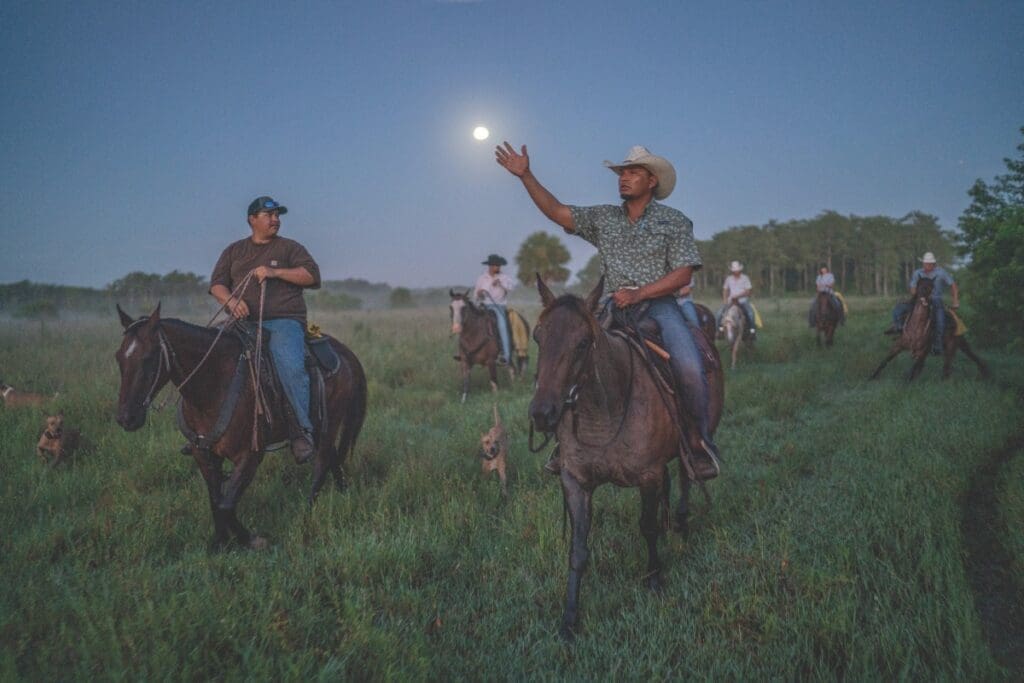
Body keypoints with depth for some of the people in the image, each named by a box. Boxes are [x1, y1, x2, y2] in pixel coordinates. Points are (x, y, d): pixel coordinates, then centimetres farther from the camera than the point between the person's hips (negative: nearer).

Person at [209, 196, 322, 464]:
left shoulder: (290, 248, 13)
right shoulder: (234, 251, 20)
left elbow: (312, 275, 1)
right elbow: (216, 284, 13)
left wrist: (274, 272, -9)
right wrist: (230, 301, -10)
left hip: (284, 321, -4)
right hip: (243, 321, 4)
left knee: (290, 365, -30)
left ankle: (302, 431, -22)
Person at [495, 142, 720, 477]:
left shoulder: (675, 222, 3)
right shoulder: (603, 218, 14)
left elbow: (683, 273, -5)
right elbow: (557, 211, 11)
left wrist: (638, 294, -17)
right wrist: (525, 176, 2)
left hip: (659, 305, -3)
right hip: (613, 308, 4)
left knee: (690, 369, -26)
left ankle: (702, 440, -2)